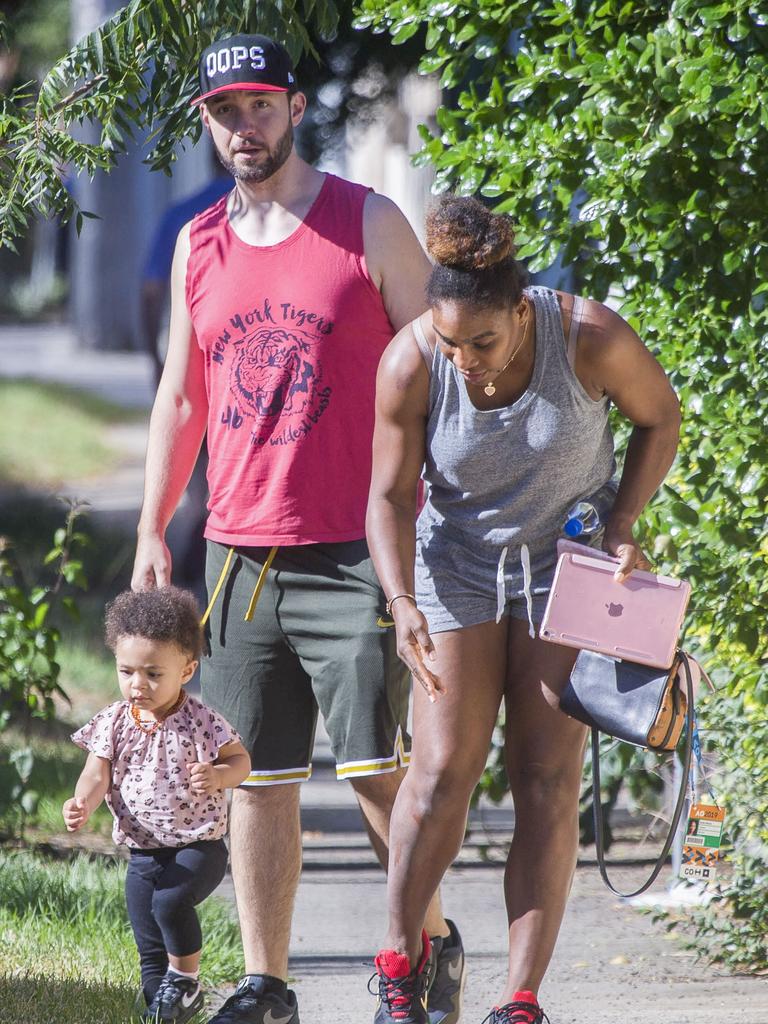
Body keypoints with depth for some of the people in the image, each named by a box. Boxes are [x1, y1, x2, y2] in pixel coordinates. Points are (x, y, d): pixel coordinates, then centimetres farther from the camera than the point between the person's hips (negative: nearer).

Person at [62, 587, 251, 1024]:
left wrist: (218, 776, -26)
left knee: (170, 901, -30)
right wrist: (83, 804, -26)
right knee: (150, 949, 7)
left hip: (198, 846, -5)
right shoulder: (114, 723, 0)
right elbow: (97, 775, -4)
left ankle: (186, 977, -8)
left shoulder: (200, 722, -10)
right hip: (143, 852, 5)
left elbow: (241, 760, -3)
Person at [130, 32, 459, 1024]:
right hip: (238, 556, 4)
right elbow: (180, 396, 20)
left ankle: (432, 943, 12)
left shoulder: (369, 225, 0)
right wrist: (151, 530, 12)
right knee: (257, 777, 4)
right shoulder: (198, 246, 13)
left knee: (377, 769, -7)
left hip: (355, 551, -4)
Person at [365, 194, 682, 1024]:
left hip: (568, 563, 0)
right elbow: (390, 495, -14)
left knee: (548, 781, -5)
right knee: (443, 769, -8)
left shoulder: (590, 340, -24)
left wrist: (621, 523, -14)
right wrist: (402, 603, -28)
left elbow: (660, 417, -4)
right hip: (458, 562, 0)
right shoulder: (410, 364, -22)